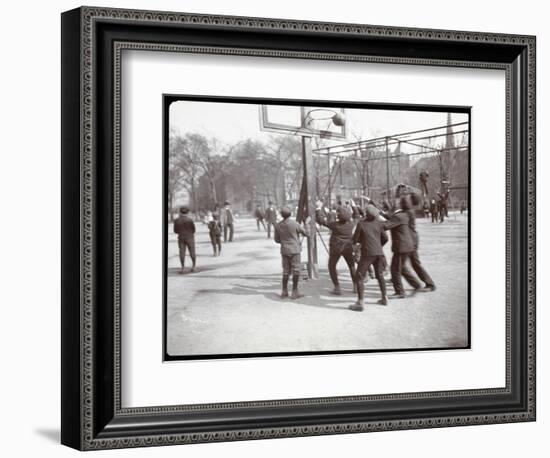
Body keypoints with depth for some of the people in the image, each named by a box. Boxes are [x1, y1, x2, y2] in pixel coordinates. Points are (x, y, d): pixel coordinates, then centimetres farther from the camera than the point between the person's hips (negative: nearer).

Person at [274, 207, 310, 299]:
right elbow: (306, 234, -4)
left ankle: (284, 292, 12)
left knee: (286, 271, 12)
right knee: (296, 271, 2)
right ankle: (294, 292, 1)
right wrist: (306, 223, 8)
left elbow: (277, 240, 9)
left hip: (284, 251, 4)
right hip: (294, 250, -4)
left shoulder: (278, 226, -1)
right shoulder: (294, 224, -13)